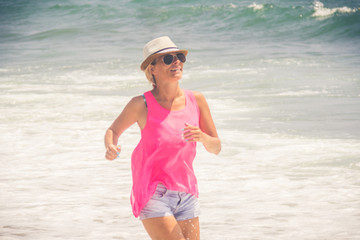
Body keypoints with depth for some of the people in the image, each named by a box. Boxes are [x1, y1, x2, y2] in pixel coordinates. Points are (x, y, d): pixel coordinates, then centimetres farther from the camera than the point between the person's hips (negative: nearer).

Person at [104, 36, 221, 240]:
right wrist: (111, 147, -14)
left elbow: (216, 147, 6)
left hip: (187, 196, 5)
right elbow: (114, 130, 8)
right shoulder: (142, 105, -9)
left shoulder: (196, 100, 1)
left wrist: (202, 137, -15)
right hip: (154, 196, -5)